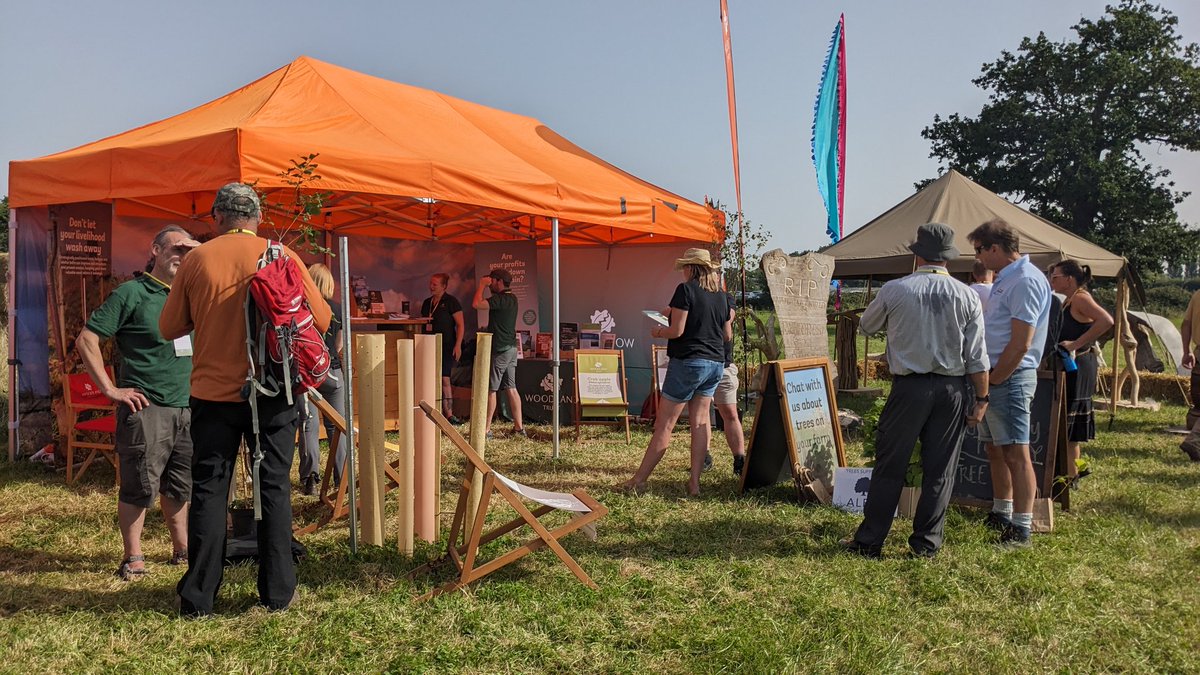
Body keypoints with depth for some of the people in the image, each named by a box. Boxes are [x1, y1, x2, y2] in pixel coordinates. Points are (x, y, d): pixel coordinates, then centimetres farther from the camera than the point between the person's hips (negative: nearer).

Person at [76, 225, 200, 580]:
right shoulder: (131, 293, -4)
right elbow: (86, 340, -8)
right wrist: (111, 389, -10)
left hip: (188, 407, 6)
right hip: (146, 406, -6)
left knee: (180, 484, 14)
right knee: (140, 484, -1)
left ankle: (182, 548, 26)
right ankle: (133, 557, 11)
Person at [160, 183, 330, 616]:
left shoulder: (196, 260, -1)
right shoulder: (282, 257, -3)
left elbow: (169, 328, 4)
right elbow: (321, 319, -1)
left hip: (213, 393, 1)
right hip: (272, 392, 0)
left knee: (209, 491, 9)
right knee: (275, 488, 9)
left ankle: (198, 597, 14)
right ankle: (277, 593, 14)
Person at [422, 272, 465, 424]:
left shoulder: (451, 301, -5)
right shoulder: (427, 303, 14)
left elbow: (460, 325, -8)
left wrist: (458, 345, -16)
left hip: (447, 346, -6)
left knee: (444, 379, -10)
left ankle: (448, 414, -6)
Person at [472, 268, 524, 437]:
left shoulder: (501, 299, -16)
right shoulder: (511, 298, 14)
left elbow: (477, 304, -24)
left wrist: (482, 285, -12)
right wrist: (485, 286, 16)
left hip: (499, 350, -9)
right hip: (510, 348, 9)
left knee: (491, 389, -4)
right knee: (511, 388, 10)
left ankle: (486, 429, 0)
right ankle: (519, 426, 11)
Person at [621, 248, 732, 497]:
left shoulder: (686, 290, -10)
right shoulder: (721, 296, 10)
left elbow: (677, 330, -16)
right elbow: (727, 335, 16)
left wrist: (658, 332, 3)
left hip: (688, 362, -7)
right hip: (715, 364, 7)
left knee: (664, 423, -2)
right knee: (700, 420, 8)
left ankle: (639, 480, 4)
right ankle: (694, 482, 4)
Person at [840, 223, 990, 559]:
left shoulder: (894, 291, -6)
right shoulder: (967, 296, 0)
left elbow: (866, 326, 12)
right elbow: (977, 355, -1)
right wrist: (981, 398, 5)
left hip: (909, 386, -2)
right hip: (953, 389, 2)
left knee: (890, 467, 5)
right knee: (939, 470, 10)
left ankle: (869, 541, 11)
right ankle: (927, 543, 18)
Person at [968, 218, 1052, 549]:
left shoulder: (1025, 280, -15)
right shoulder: (1005, 278, 16)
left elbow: (1021, 343, -20)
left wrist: (991, 380, -15)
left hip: (1009, 378, -10)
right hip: (993, 377, 10)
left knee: (1016, 453, -6)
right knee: (995, 450, 17)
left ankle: (1021, 530, -1)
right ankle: (1000, 516, 28)